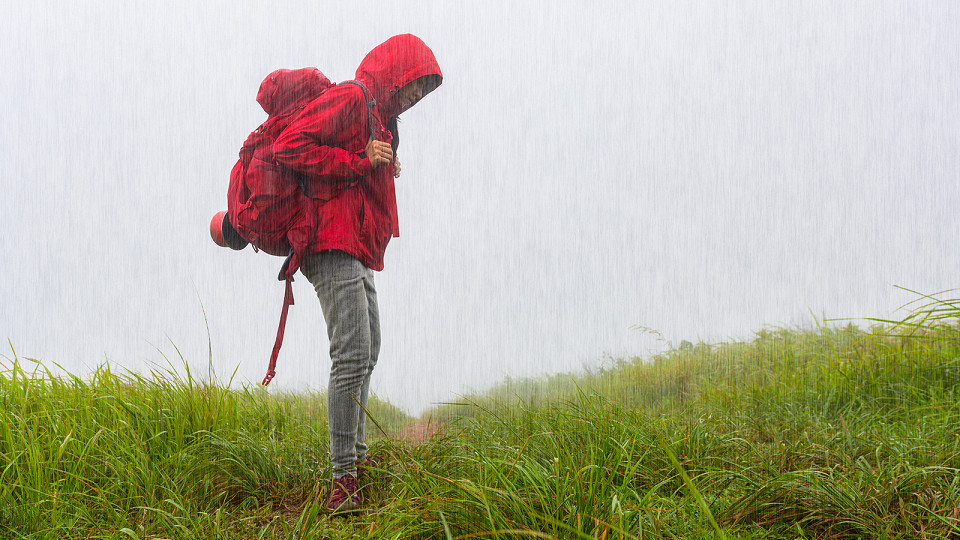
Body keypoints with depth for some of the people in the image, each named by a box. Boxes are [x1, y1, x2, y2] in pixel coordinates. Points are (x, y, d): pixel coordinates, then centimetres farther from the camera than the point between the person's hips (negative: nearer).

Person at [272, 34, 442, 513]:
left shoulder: (378, 118, 24)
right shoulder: (350, 99, -8)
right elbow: (288, 147, -18)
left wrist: (385, 167, 9)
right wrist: (360, 162, -17)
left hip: (358, 252, 11)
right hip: (336, 247, -11)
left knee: (367, 354, 18)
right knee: (352, 357, -17)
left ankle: (356, 456, 29)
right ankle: (343, 479, -17)